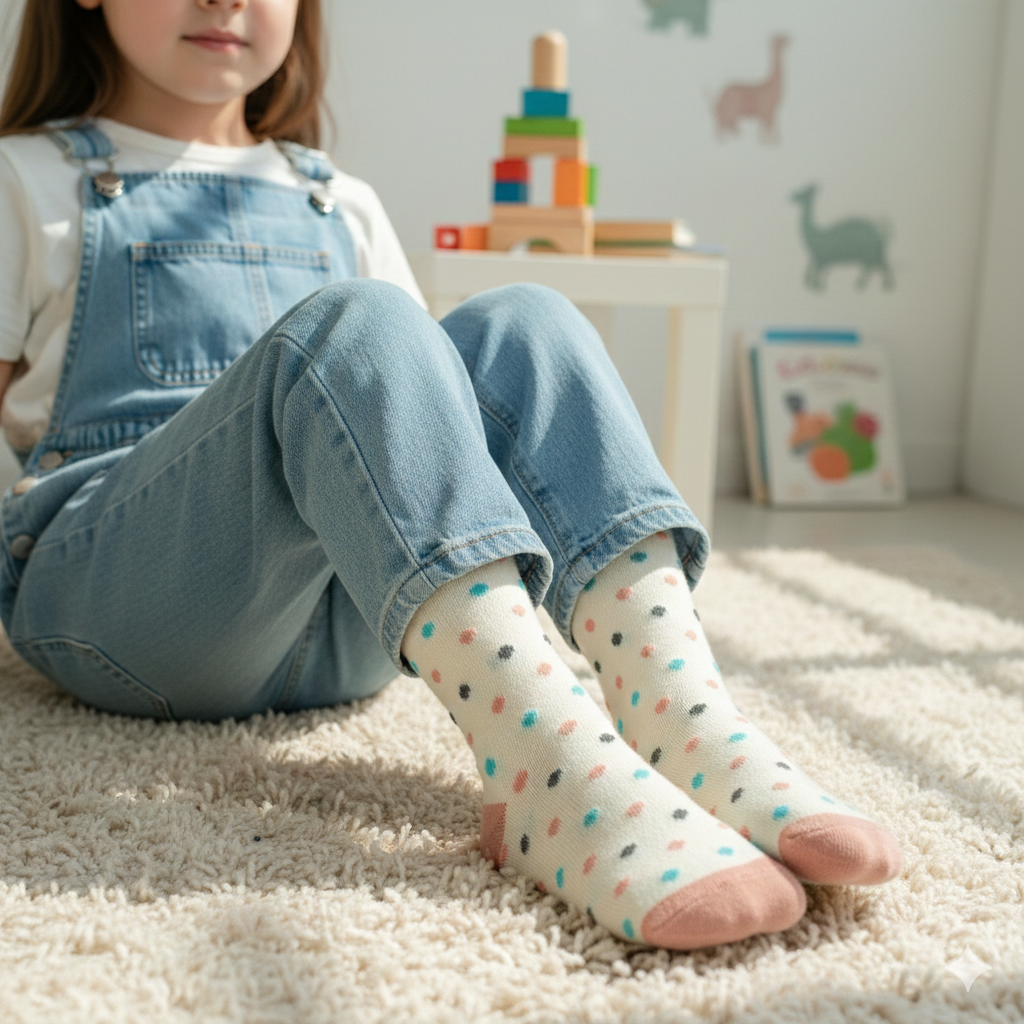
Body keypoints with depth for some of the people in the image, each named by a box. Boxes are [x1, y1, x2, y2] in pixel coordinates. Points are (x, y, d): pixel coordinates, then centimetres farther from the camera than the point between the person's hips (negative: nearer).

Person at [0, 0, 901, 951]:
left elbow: (415, 379, 22)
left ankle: (683, 725, -37)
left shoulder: (340, 204, 24)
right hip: (113, 594, -3)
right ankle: (550, 766, -47)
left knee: (518, 327, -18)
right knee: (354, 322, -28)